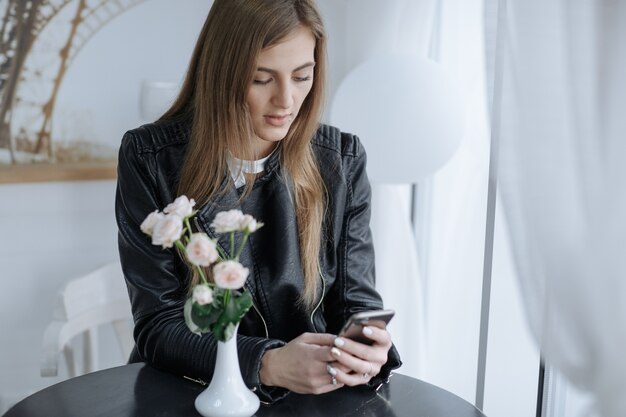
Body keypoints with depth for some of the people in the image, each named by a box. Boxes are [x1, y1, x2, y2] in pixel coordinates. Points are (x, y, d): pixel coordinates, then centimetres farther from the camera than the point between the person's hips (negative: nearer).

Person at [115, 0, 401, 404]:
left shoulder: (342, 161, -1)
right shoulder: (150, 160, -9)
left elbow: (355, 298, 3)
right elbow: (158, 326, -10)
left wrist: (368, 352, -20)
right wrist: (268, 365, -26)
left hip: (313, 394, 2)